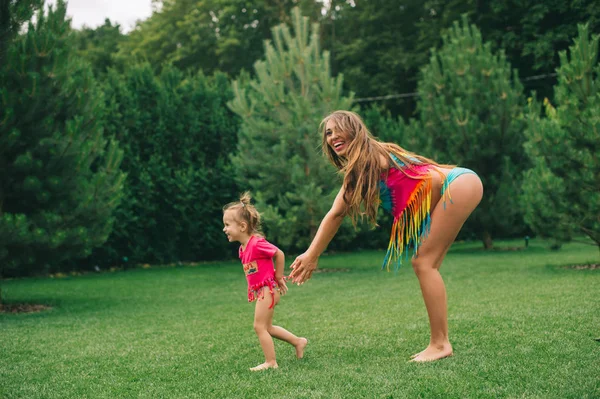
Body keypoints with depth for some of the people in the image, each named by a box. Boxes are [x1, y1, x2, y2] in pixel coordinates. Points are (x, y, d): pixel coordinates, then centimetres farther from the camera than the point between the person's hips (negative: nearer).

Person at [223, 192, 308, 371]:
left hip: (267, 289, -9)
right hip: (260, 290, 9)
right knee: (266, 327, 16)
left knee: (260, 326, -6)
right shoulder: (243, 248, 6)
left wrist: (278, 278, -8)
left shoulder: (257, 243, -21)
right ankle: (298, 341, 29)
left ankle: (271, 362, 4)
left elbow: (279, 254, -17)